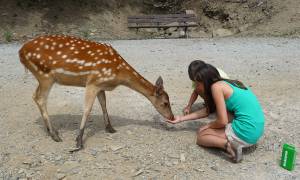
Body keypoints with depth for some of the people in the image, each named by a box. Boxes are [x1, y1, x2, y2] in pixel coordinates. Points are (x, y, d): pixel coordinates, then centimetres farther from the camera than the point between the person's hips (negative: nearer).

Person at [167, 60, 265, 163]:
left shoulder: (216, 86, -11)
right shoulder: (225, 83, 14)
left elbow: (222, 121, -14)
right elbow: (208, 110, 22)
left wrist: (207, 126, 7)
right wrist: (181, 118, 25)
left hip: (246, 133, -9)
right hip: (257, 129, 9)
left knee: (201, 136, 6)